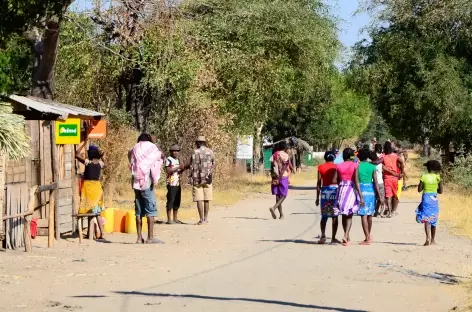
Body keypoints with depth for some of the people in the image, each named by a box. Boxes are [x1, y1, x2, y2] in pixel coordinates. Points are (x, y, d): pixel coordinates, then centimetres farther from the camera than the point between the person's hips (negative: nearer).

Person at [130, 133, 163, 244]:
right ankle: (150, 237, -11)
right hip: (147, 182, -5)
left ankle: (139, 238, 4)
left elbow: (132, 165, 14)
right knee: (151, 208, -5)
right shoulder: (151, 147, 2)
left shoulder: (134, 149, 16)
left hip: (136, 183, 5)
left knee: (139, 210, 7)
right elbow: (154, 164, -5)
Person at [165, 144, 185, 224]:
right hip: (171, 184, -8)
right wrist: (178, 167, -17)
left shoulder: (178, 160, 17)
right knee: (170, 201, -6)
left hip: (178, 184, 8)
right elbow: (168, 171, -15)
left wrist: (182, 169, 2)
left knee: (177, 201, 9)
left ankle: (175, 219, 14)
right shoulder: (169, 159, -5)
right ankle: (169, 219, -4)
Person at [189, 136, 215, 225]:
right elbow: (213, 165, 3)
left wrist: (191, 179, -2)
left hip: (197, 179, -3)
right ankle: (205, 218, 11)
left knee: (199, 200, -2)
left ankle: (202, 219, -6)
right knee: (207, 199, 10)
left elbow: (192, 166, -7)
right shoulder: (210, 152, 5)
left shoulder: (195, 152, -6)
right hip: (207, 179, 3)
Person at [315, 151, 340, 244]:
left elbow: (319, 183, 2)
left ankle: (323, 236, -8)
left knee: (324, 216, 9)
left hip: (324, 191, 1)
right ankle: (333, 238, 2)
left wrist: (317, 197, 6)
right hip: (335, 190, -1)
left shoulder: (321, 168, 3)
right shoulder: (337, 167, 0)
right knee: (334, 216, 3)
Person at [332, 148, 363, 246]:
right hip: (351, 189, -3)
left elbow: (334, 180, -3)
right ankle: (346, 235, -19)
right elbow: (356, 181, -12)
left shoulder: (339, 166, 2)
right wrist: (361, 196, -12)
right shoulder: (354, 165, -5)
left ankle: (347, 237, 19)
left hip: (341, 189, 3)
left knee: (344, 215, 13)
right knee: (349, 215, 1)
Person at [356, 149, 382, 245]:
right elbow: (375, 182, 0)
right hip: (371, 190, 3)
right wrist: (379, 195, 2)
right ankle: (369, 236, 32)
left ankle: (367, 238, -7)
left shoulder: (357, 166, -1)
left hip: (362, 190, -3)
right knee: (369, 214, 18)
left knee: (363, 215, -2)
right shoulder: (372, 167, 4)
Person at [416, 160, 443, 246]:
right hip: (434, 199, 2)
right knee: (433, 220, 14)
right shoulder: (438, 178, -3)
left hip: (426, 198, -1)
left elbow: (419, 190, -1)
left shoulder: (424, 177, -5)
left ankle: (428, 238, -24)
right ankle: (433, 240, 22)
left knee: (427, 219, -5)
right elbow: (441, 191, 0)